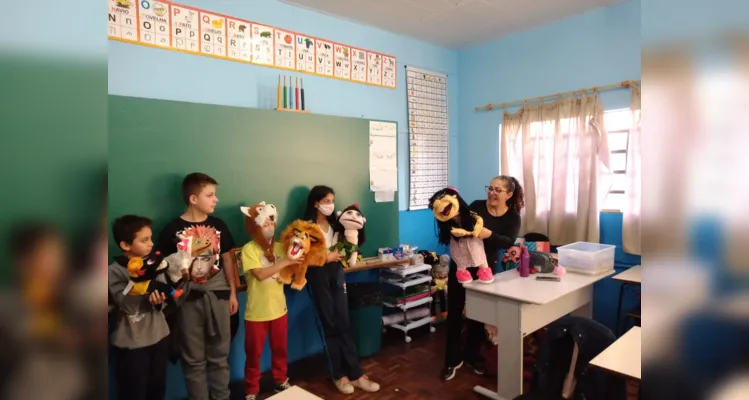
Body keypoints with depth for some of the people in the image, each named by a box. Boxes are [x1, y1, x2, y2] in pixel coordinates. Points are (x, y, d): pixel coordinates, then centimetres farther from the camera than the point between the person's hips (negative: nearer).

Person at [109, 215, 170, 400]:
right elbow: (127, 305, -22)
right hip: (132, 342, -4)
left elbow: (163, 297, -2)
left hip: (159, 335, 5)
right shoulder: (115, 271, -12)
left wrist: (159, 300, -24)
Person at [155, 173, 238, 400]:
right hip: (188, 298, -2)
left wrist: (233, 293, 9)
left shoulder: (218, 226, 1)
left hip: (217, 294, 3)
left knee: (219, 355, 14)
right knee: (194, 359, 11)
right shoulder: (172, 230, -9)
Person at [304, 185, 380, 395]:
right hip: (319, 276, -4)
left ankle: (355, 373, 11)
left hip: (337, 274, 5)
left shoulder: (335, 223, 9)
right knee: (331, 326, 4)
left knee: (344, 324, 5)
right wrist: (326, 257, -17)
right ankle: (340, 374, 16)